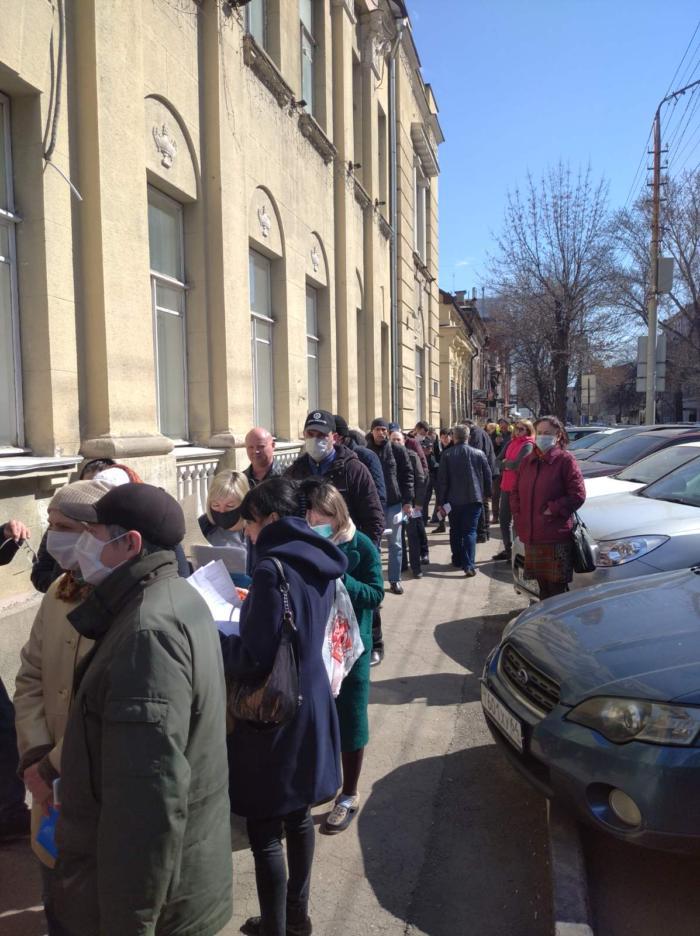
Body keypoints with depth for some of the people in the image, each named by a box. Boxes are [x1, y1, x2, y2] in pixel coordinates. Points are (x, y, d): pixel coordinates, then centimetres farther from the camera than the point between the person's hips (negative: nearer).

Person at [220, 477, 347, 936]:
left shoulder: (273, 568, -23)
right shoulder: (317, 561, 3)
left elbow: (255, 658, -23)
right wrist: (252, 610, 14)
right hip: (311, 703, 9)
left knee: (265, 829, 8)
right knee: (298, 814, 22)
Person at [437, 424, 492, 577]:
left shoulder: (447, 454, -6)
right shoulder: (479, 454, -3)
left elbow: (442, 479, -6)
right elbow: (488, 476, 3)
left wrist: (441, 500, -1)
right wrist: (486, 494, 17)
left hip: (454, 499, 0)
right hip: (473, 498, 0)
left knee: (455, 531, 17)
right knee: (470, 531, 0)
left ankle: (458, 560, 27)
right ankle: (468, 565, -10)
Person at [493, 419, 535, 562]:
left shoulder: (528, 445, -10)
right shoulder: (511, 443, 13)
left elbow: (517, 464, -21)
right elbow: (499, 460, 9)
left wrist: (506, 462, -4)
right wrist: (508, 464, -9)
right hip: (506, 486, 8)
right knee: (503, 519, 14)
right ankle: (508, 549, 27)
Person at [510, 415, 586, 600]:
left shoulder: (565, 460, -5)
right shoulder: (528, 461, 14)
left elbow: (578, 495, -9)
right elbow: (515, 492, 19)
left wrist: (552, 510, -13)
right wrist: (518, 517, 6)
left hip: (557, 536, -6)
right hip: (531, 535, 6)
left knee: (557, 587, -2)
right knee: (542, 586, 15)